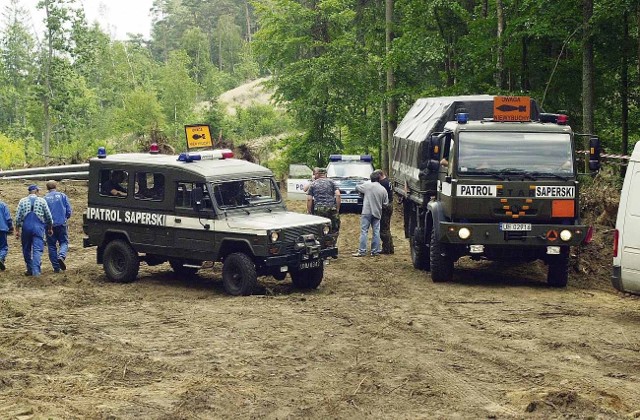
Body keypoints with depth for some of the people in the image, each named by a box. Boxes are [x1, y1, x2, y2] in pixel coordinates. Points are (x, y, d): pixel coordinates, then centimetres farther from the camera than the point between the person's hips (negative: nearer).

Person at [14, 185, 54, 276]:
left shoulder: (23, 201, 5)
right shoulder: (42, 201, 2)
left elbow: (18, 217, 2)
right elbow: (49, 217, 5)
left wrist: (17, 230, 6)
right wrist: (50, 228, 17)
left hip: (26, 227, 1)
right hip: (38, 228, -1)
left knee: (26, 249, 14)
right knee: (37, 249, -5)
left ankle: (30, 270, 20)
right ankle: (36, 270, -17)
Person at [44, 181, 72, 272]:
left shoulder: (45, 198, 0)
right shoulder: (62, 196, 1)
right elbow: (69, 211, 1)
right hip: (61, 224, 0)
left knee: (51, 245, 8)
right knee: (64, 242, 10)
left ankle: (56, 267, 6)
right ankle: (61, 256, -21)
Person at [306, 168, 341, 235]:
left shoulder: (313, 184, 13)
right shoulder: (331, 182, 12)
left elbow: (309, 199, 3)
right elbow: (338, 195, 1)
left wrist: (309, 212, 7)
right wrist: (337, 209, 4)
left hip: (318, 209, 0)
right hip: (331, 208, 0)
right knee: (334, 232, 6)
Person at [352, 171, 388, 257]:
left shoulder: (368, 186, -4)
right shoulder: (383, 190, 4)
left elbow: (357, 188, 8)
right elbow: (386, 203, 7)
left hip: (367, 212, -3)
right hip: (377, 213, 3)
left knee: (364, 231, -3)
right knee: (376, 232, 9)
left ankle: (362, 251, -7)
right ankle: (375, 251, 10)